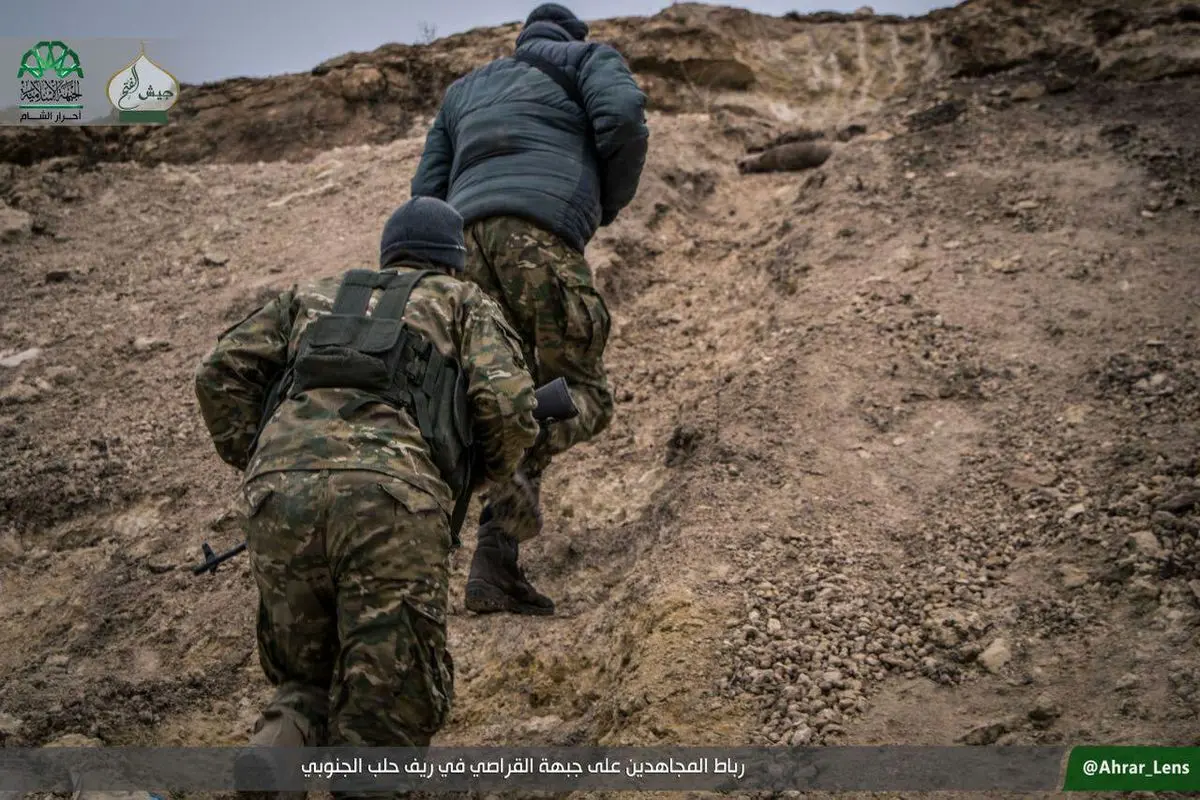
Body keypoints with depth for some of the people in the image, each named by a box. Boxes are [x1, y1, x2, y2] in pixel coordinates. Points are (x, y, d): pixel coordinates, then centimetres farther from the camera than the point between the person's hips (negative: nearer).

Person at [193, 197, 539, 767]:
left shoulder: (312, 296, 36)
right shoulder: (466, 302, 28)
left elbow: (220, 376, 20)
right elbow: (508, 405, 8)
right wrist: (489, 470, 28)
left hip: (282, 498, 4)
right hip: (393, 501, -3)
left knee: (310, 690, 23)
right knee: (389, 714, 7)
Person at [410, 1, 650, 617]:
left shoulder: (465, 88, 37)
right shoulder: (591, 58, 23)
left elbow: (428, 194, 27)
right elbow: (622, 117, -1)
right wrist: (611, 203, 13)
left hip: (466, 237, 5)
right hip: (540, 229, -5)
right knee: (583, 397, 1)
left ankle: (495, 571, 1)